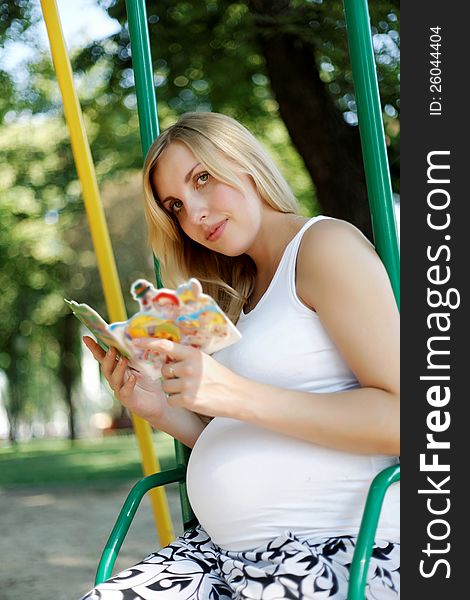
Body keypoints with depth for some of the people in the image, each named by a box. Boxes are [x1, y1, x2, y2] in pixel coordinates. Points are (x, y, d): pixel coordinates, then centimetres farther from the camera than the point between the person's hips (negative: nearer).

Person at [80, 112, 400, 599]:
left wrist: (235, 395, -21)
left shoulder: (325, 244, -4)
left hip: (334, 549, -6)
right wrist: (162, 412, 2)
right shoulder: (240, 293, 17)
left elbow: (397, 417, -15)